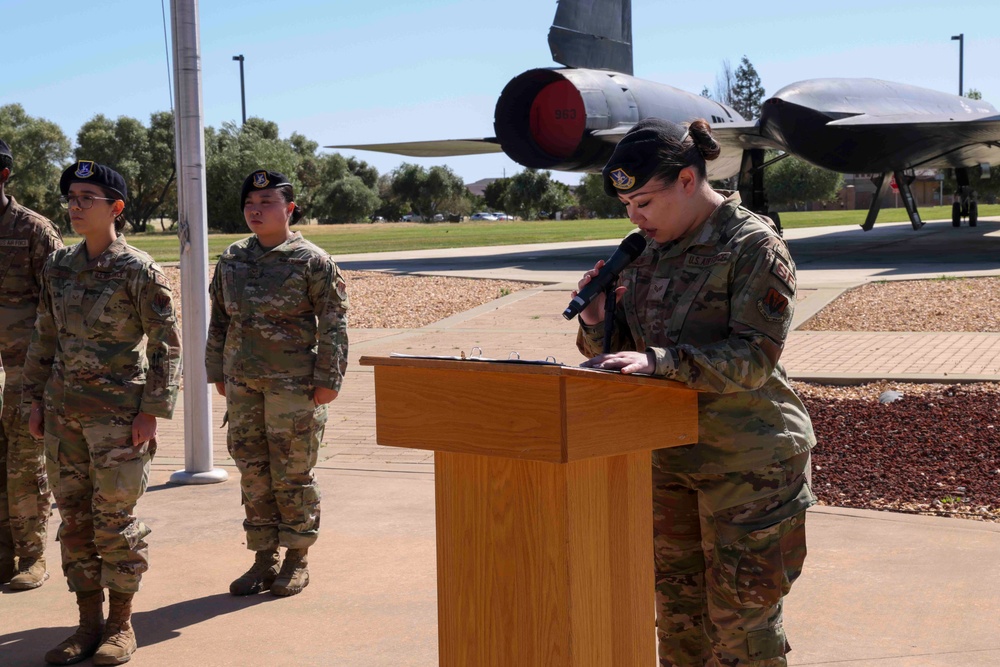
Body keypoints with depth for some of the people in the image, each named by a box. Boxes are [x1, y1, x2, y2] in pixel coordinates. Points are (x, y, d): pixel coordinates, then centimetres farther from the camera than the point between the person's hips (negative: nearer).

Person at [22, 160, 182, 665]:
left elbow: (166, 345, -7)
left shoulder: (140, 272, -8)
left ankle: (121, 625, 15)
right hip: (63, 410, 6)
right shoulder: (58, 266, 9)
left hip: (117, 411, -6)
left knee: (115, 519, 1)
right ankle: (89, 624, 21)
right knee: (74, 518, 10)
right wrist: (36, 400, 12)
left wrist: (151, 411, -11)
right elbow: (44, 338, 16)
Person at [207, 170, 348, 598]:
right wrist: (217, 371, 15)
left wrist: (328, 379, -9)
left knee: (292, 474, 2)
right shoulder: (231, 261, 10)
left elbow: (333, 323, -5)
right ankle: (263, 559, 20)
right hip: (242, 383, 5)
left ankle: (297, 561, 16)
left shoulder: (312, 262, -5)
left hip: (294, 384, -5)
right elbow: (219, 321, 17)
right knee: (253, 472, 9)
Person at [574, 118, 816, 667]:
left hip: (747, 461, -7)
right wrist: (596, 320, -11)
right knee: (677, 613, 15)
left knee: (741, 621, 0)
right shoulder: (647, 251, 8)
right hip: (668, 456, 7)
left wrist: (658, 360, -33)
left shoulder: (754, 245, -13)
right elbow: (620, 349, 11)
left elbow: (754, 356, -23)